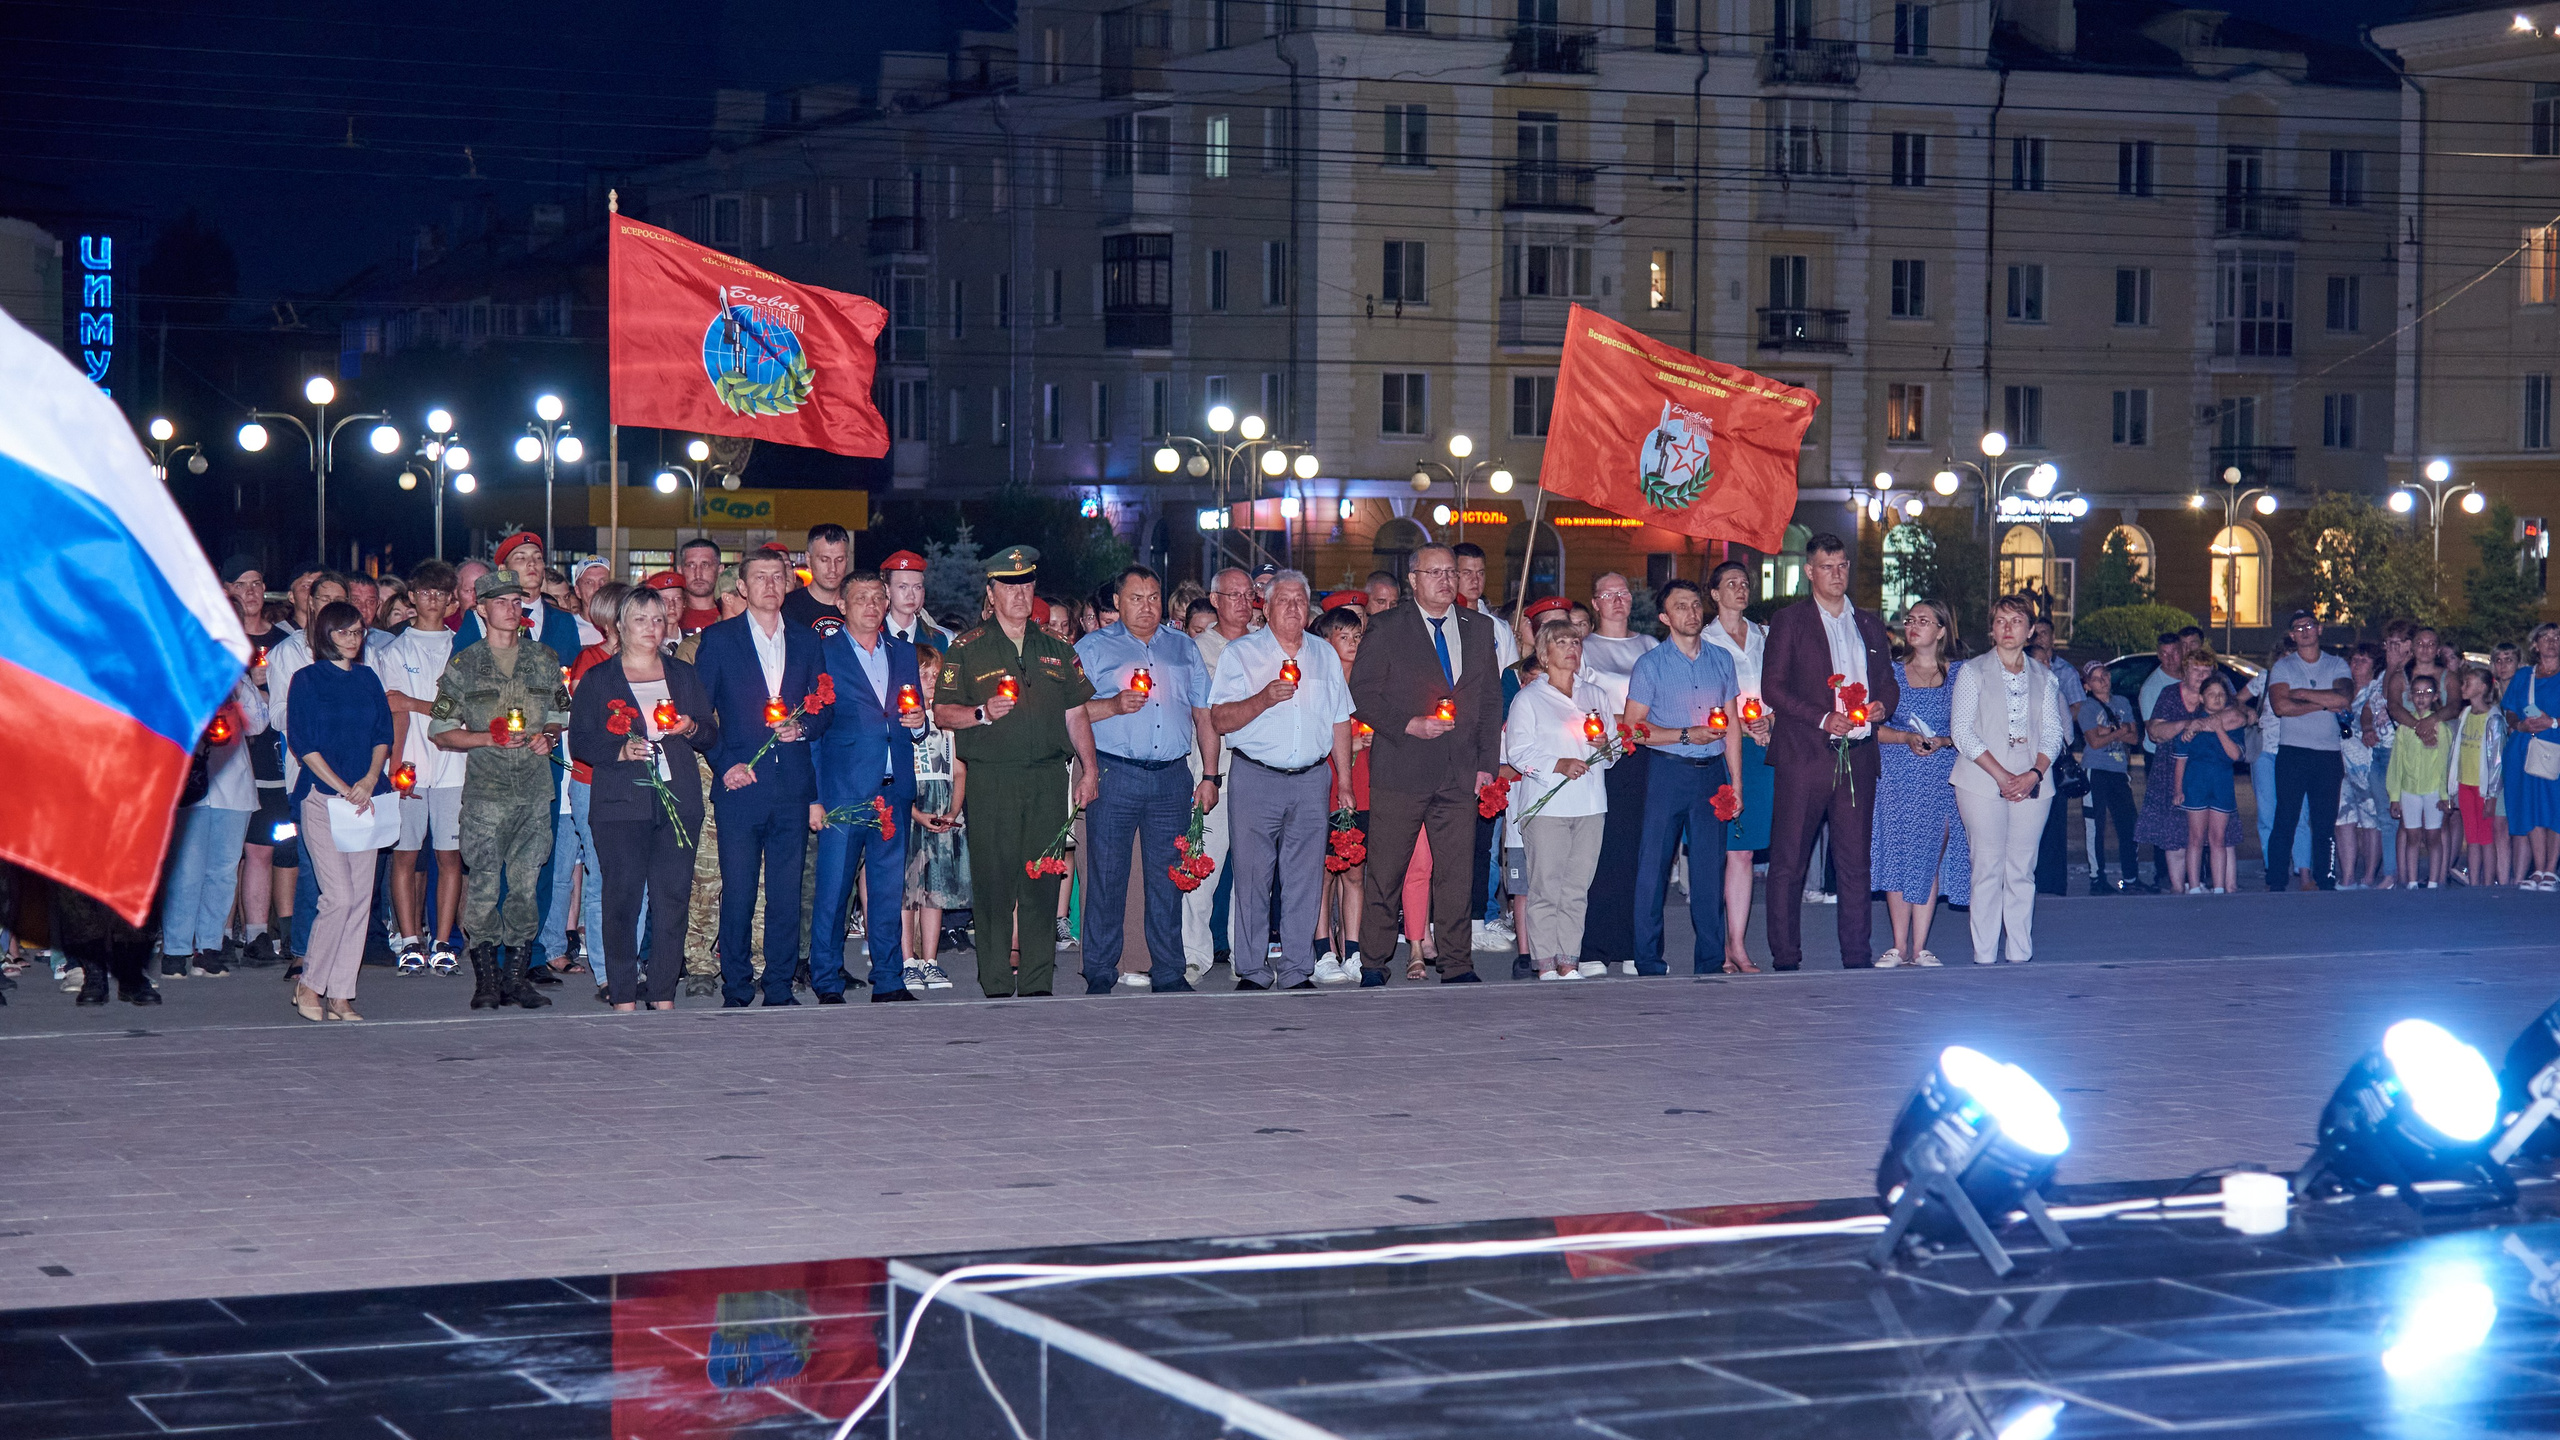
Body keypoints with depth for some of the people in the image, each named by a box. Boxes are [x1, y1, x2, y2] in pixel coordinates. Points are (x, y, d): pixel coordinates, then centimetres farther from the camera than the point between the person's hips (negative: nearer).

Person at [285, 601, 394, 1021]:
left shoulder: (368, 679, 15)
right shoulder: (307, 679, 1)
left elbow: (383, 733, 12)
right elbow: (304, 744, -4)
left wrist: (369, 780, -6)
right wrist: (343, 789, -11)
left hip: (366, 797, 5)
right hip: (322, 795, -5)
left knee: (361, 896, 0)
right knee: (339, 896, -13)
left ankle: (341, 994, 4)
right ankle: (309, 985, 1)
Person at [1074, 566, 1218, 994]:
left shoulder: (1184, 647, 16)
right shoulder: (1093, 648, 6)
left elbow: (1204, 714, 17)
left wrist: (1211, 775, 11)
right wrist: (1113, 706, -16)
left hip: (1172, 778, 3)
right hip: (1114, 777, -3)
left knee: (1168, 878, 4)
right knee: (1106, 877, -2)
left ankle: (1168, 973, 11)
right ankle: (1100, 973, 5)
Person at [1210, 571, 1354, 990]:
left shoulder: (1325, 655, 15)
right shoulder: (1241, 653, 3)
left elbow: (1340, 722, 18)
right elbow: (1220, 720, -5)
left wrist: (1345, 782, 14)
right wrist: (1263, 699, -20)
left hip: (1312, 781, 3)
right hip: (1256, 779, -3)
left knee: (1305, 880, 2)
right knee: (1252, 877, -3)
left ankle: (1297, 972, 7)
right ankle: (1252, 972, 3)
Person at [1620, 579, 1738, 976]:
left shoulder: (1721, 660, 11)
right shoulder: (1650, 664, 0)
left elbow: (1731, 725, 12)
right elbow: (1633, 728, -4)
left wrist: (1734, 781, 6)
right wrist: (1687, 735, -12)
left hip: (1711, 771, 3)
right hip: (1666, 770, -3)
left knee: (1710, 867, 3)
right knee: (1652, 865, -3)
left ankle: (1711, 959, 10)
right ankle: (1648, 961, 3)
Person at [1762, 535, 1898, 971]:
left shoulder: (1870, 624, 18)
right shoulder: (1790, 621, 3)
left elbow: (1889, 683, 21)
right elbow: (1773, 686, -4)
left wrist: (1881, 705, -2)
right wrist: (1823, 718, -14)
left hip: (1857, 755, 4)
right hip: (1804, 755, -4)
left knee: (1855, 861, 4)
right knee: (1788, 862, -3)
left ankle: (1857, 955, 8)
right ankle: (1786, 957, 2)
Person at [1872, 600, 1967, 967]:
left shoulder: (1958, 675, 6)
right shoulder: (1892, 672, 8)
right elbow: (1873, 727, 4)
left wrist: (1942, 741, -13)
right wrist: (1906, 738, -13)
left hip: (1941, 777, 0)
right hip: (1896, 777, 0)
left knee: (1931, 858, -3)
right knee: (1897, 857, -4)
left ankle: (1919, 947, 1)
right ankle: (1899, 946, 0)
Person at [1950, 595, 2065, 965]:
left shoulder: (2044, 678, 13)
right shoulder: (1972, 671, 5)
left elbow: (2053, 733, 9)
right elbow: (1962, 730, -3)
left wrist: (2034, 774, -10)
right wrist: (2001, 776, -12)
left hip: (2031, 785, 2)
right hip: (1983, 783, -2)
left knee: (2022, 871, 1)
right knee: (1987, 869, -6)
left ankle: (2021, 955, 4)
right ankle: (1984, 956, -4)